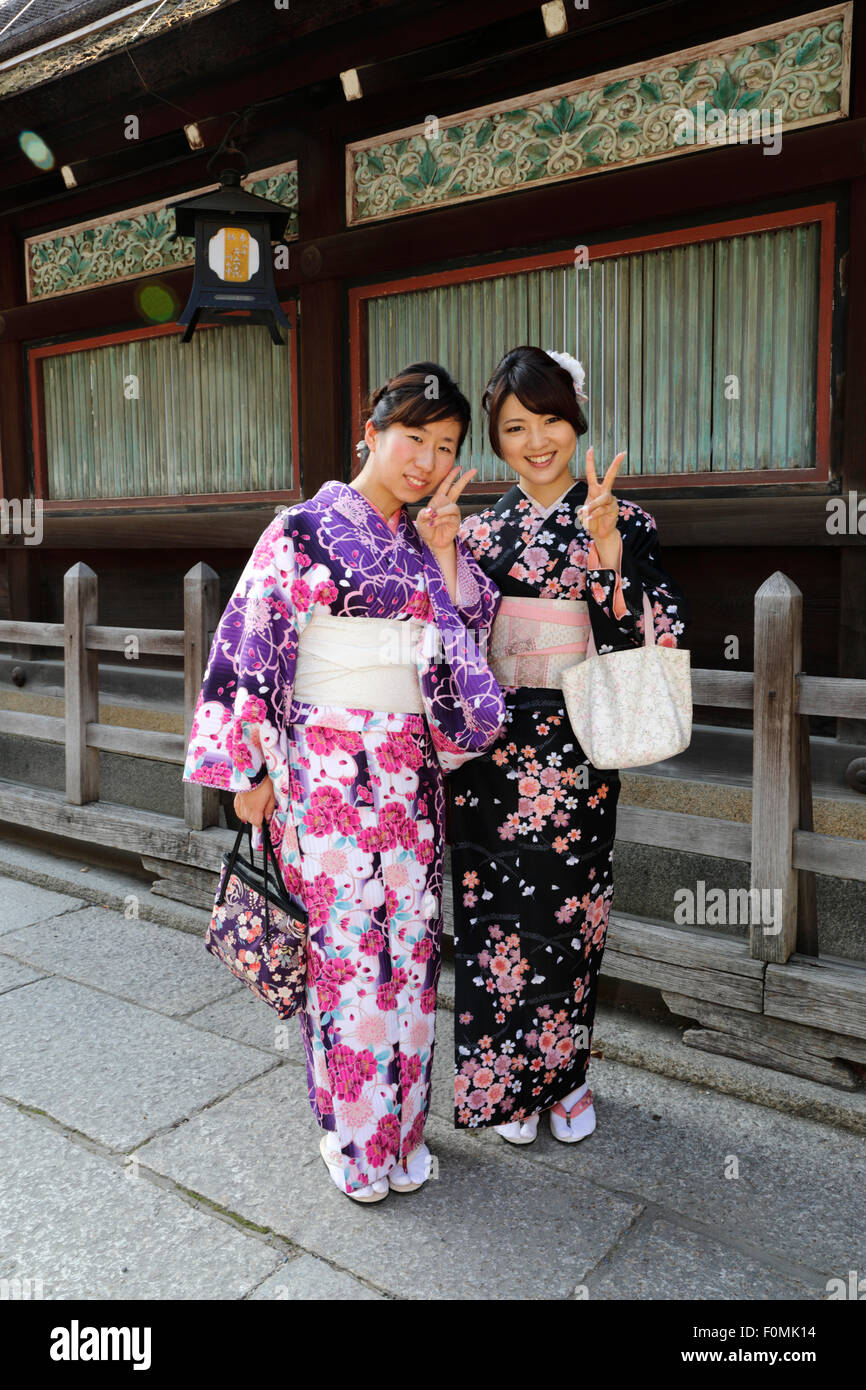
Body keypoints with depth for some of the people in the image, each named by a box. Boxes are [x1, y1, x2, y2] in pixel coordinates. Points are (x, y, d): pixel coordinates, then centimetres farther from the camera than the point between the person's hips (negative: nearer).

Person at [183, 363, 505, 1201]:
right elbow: (249, 649, -6)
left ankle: (403, 1130, 28)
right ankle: (352, 1139, 21)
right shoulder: (303, 531, -4)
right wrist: (252, 770, -8)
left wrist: (443, 548, -1)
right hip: (328, 772, -5)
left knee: (408, 945, 10)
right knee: (344, 946, 1)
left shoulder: (427, 542, 12)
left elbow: (471, 632, 9)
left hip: (412, 774, 5)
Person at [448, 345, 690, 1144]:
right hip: (494, 750, 2)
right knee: (496, 914, 7)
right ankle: (508, 1083, 28)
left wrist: (606, 544, -22)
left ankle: (565, 1071, 32)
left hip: (576, 753, -2)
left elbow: (644, 641, -12)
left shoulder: (624, 523, -1)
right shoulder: (482, 530, 7)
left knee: (569, 912, 9)